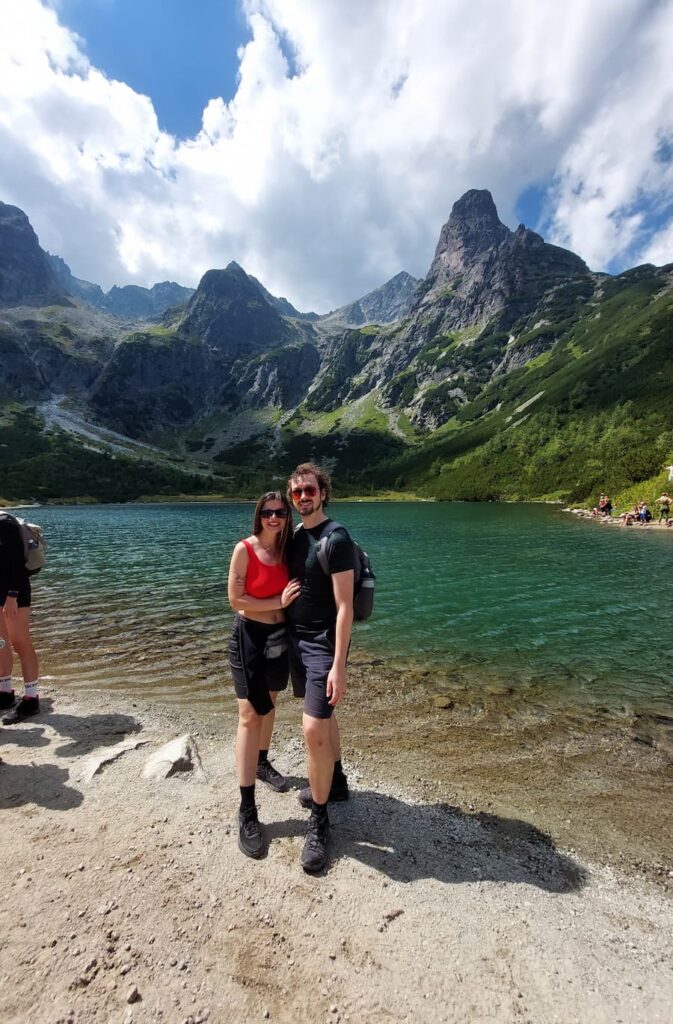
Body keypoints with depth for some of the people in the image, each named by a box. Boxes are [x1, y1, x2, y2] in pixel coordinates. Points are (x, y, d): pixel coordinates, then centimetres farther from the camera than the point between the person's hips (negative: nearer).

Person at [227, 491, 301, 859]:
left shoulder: (287, 549, 1)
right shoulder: (245, 548, -14)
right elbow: (235, 599, -16)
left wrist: (290, 603, -7)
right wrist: (278, 602, -17)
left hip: (280, 635, 6)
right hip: (249, 635, -5)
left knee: (269, 704, 21)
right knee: (250, 714, -5)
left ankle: (263, 763, 45)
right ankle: (246, 811, 4)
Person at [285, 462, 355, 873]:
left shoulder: (336, 539, -18)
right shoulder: (294, 537, 5)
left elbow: (345, 607, -20)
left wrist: (338, 666, -22)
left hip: (323, 644, -8)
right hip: (297, 640, 8)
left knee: (314, 730, -7)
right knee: (323, 716, 22)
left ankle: (319, 822, 15)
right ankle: (337, 782, 44)